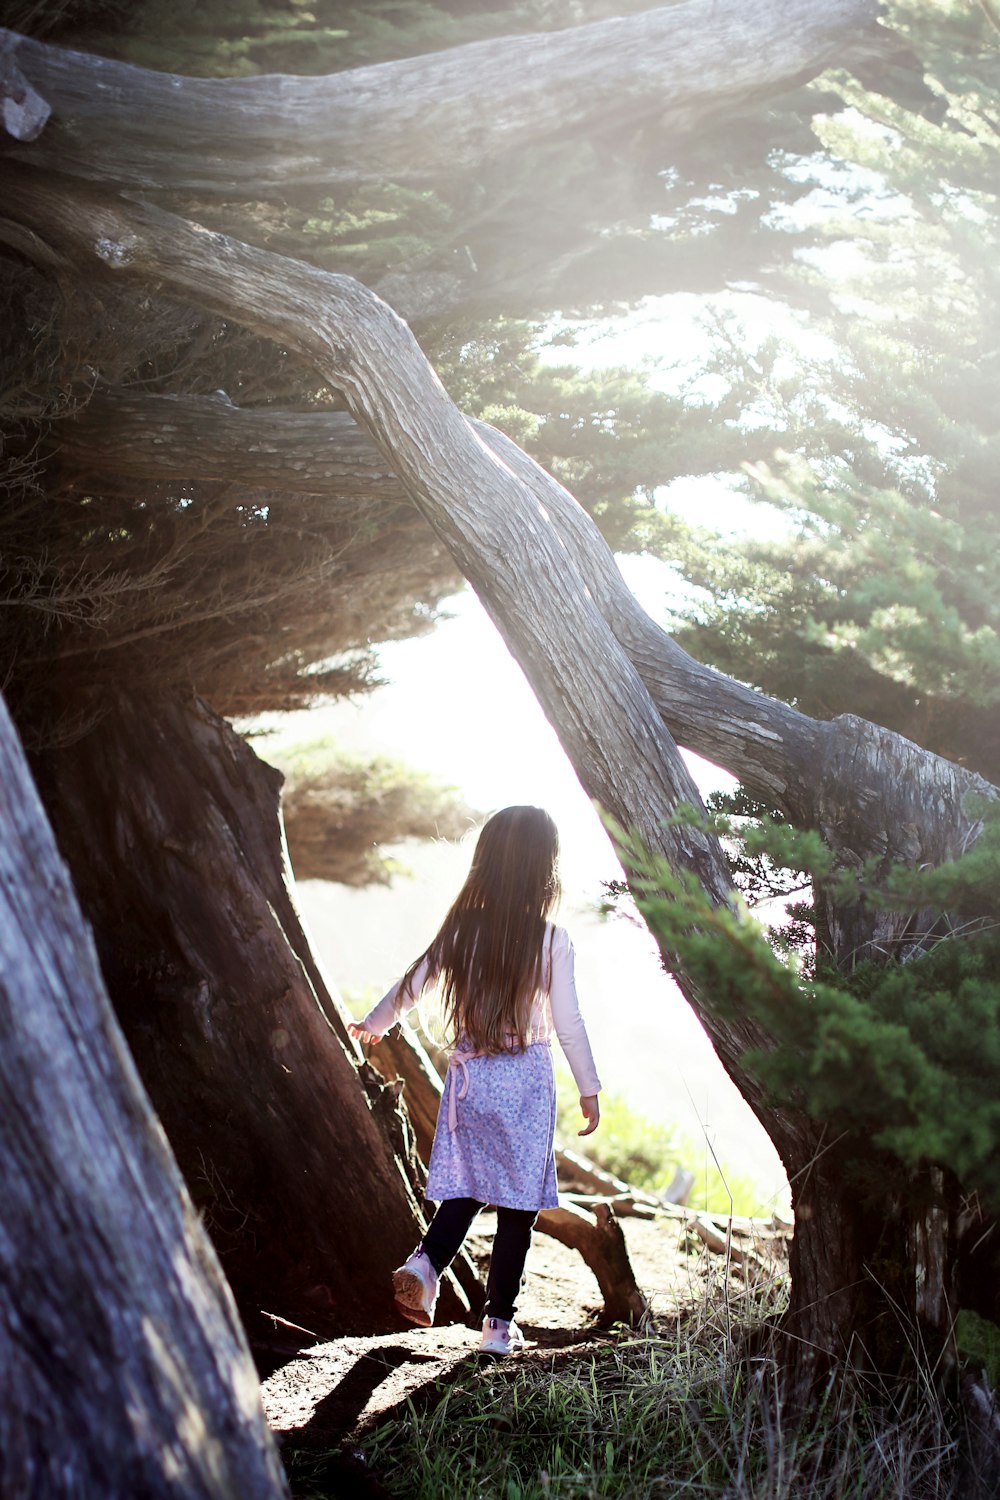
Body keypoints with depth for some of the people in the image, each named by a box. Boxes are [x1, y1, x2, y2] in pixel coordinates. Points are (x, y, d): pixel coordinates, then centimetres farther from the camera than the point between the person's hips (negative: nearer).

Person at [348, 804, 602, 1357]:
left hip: (469, 1074, 3)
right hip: (526, 1079, -3)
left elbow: (411, 983, 8)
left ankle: (424, 1262, -10)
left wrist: (373, 1024, 26)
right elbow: (568, 1022, -7)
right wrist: (589, 1089, 5)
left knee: (466, 1188, 15)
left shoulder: (462, 930, -2)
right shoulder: (551, 941, -10)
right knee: (517, 1203, 6)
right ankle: (499, 1323, 9)